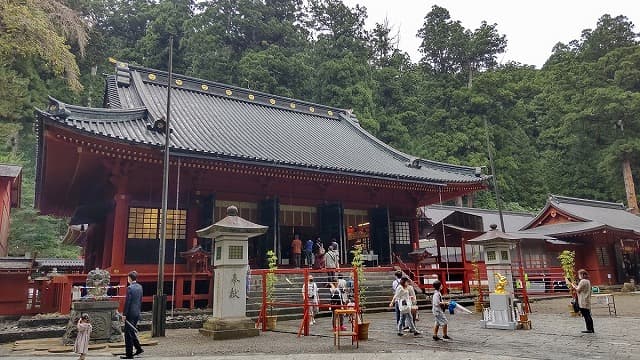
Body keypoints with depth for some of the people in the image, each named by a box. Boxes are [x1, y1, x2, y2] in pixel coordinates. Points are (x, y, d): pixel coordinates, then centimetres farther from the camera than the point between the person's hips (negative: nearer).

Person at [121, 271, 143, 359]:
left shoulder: (130, 288, -16)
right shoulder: (140, 287, 8)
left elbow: (127, 302, -16)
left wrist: (124, 314, -12)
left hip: (130, 313, -8)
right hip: (137, 312, 8)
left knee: (128, 333, 1)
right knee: (132, 331, 20)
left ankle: (129, 354, 6)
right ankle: (138, 348, 21)